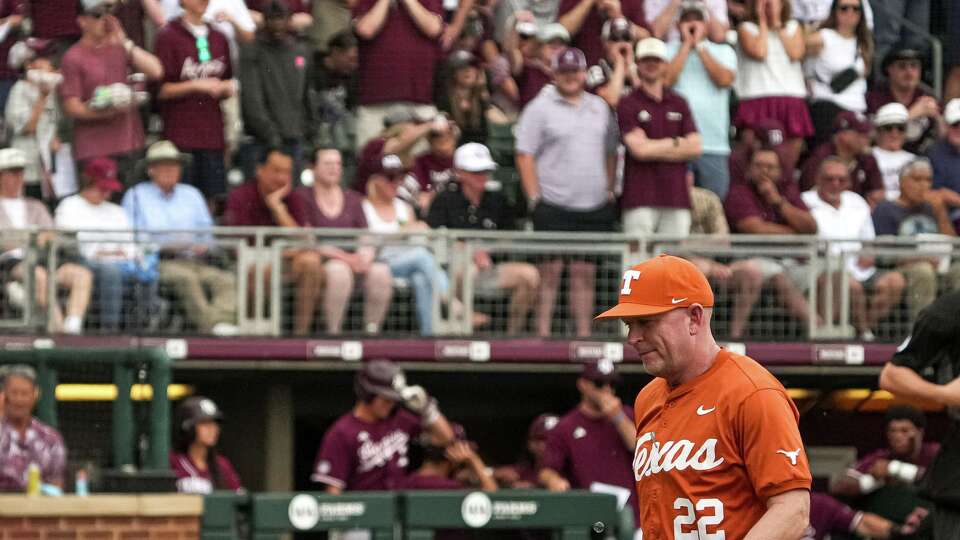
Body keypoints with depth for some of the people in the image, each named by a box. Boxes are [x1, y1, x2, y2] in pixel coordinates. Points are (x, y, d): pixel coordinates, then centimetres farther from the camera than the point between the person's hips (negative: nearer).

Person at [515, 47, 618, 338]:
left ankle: (584, 334, 9)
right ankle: (543, 334, -3)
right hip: (554, 205, -5)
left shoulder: (600, 107, 15)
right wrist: (534, 198, -10)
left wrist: (609, 191, 13)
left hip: (595, 206, 5)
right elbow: (525, 155, -4)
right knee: (550, 271, -5)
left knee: (586, 272, 6)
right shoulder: (540, 108, 0)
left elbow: (610, 153, 22)